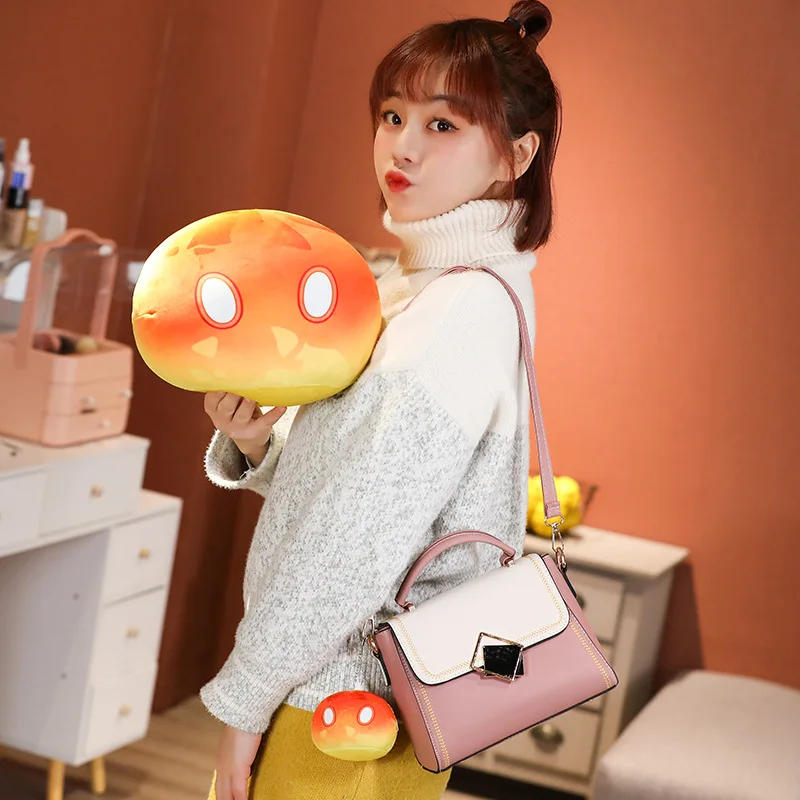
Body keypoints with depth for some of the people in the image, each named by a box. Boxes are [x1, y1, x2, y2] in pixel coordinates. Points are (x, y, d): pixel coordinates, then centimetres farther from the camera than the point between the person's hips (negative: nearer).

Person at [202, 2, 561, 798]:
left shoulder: (469, 314, -21)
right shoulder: (400, 289, 8)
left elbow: (362, 541, -22)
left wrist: (244, 696, -14)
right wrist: (254, 443, -9)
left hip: (349, 720, -8)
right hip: (309, 683, 8)